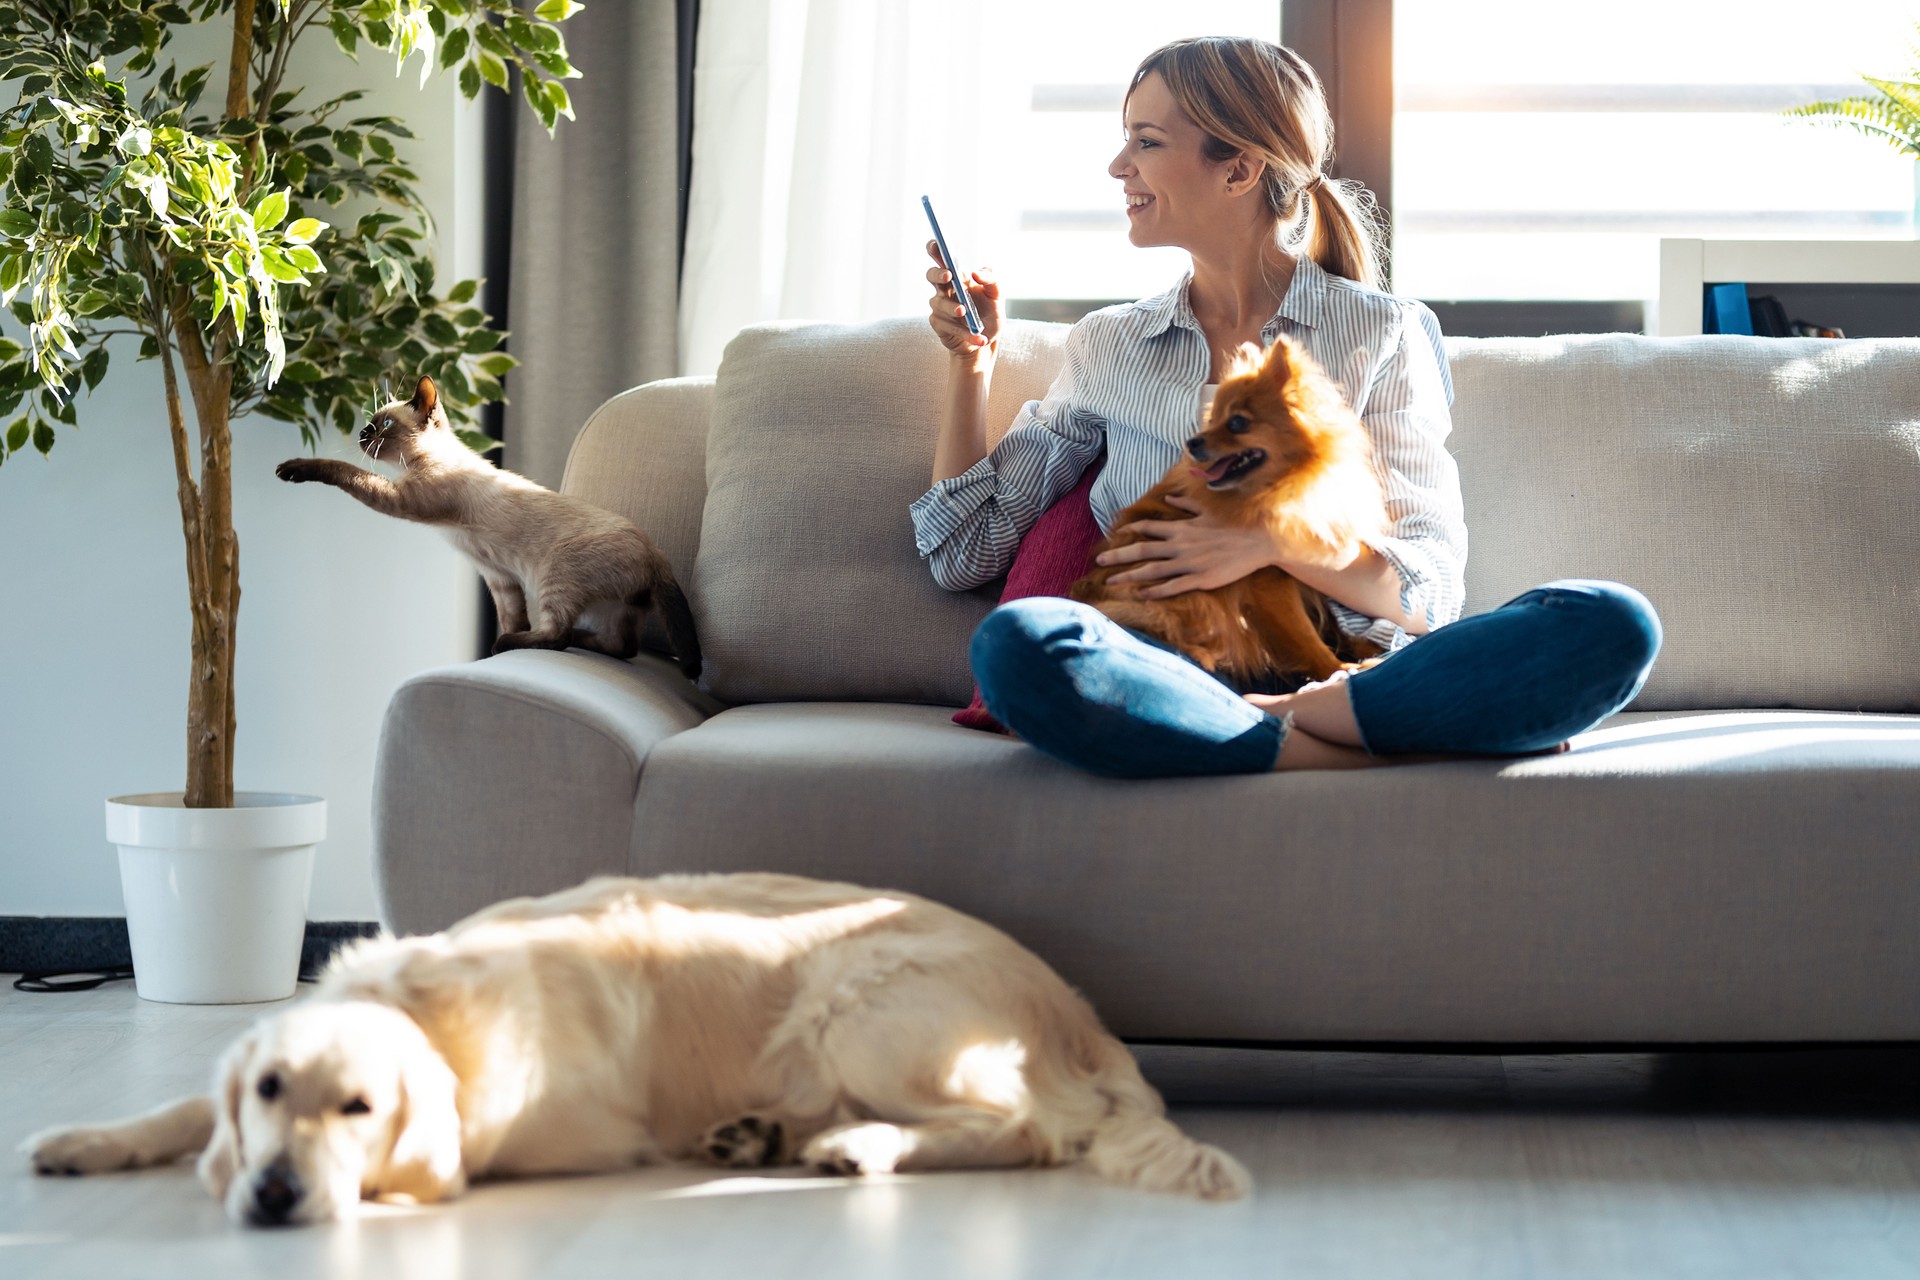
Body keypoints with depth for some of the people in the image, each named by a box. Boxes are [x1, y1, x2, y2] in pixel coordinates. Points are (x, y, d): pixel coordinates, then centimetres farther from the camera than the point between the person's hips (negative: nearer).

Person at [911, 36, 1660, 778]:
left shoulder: (1380, 335, 12)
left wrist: (1279, 540, -11)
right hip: (1173, 683, 1)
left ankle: (1291, 719, -30)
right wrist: (971, 362, 10)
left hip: (1350, 673, 0)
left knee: (1613, 624, -27)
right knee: (1015, 643, -36)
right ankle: (1383, 753, -30)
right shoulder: (1107, 346, 19)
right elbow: (963, 555, 18)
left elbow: (1429, 593, 4)